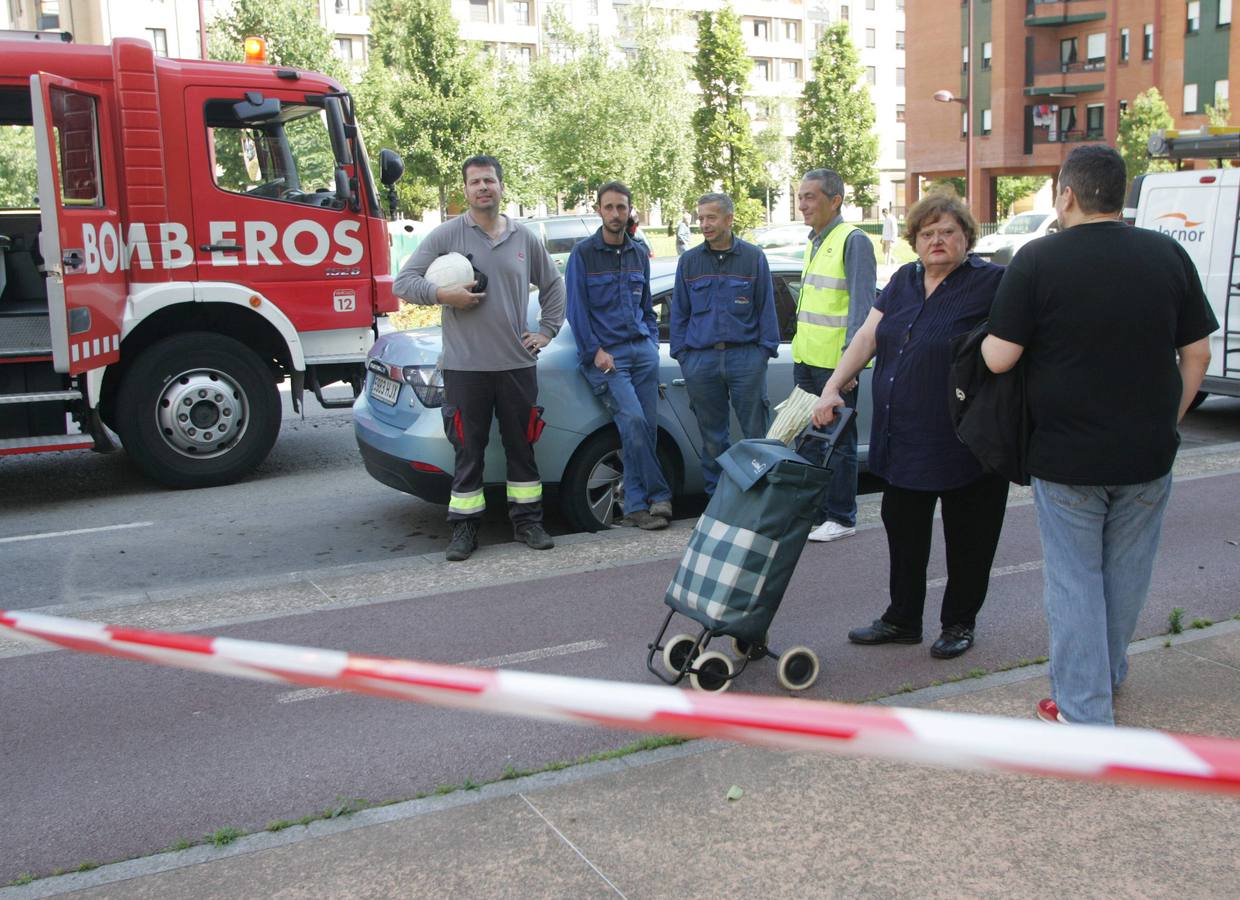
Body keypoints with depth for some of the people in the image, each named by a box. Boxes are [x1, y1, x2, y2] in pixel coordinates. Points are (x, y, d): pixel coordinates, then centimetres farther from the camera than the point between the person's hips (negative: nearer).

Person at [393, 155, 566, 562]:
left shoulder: (524, 238, 9)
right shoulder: (447, 234, -1)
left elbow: (553, 284, 23)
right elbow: (403, 282, -2)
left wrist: (547, 330, 13)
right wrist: (442, 294, -17)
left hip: (517, 364, 3)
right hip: (465, 365, -3)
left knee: (522, 446, 10)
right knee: (469, 449, 3)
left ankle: (527, 519, 21)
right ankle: (464, 526, 12)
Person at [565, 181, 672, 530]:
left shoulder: (639, 254, 17)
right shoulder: (583, 254, 1)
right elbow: (576, 309, -3)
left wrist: (653, 342, 11)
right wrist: (596, 351, -10)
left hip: (642, 350, 5)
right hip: (605, 353, -5)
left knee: (645, 428, -3)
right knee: (633, 420, -20)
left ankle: (636, 507, 3)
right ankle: (659, 496, -10)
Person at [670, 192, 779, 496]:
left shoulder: (753, 257, 5)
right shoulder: (689, 261, 11)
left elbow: (766, 307, 6)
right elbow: (679, 312, 14)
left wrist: (766, 348, -1)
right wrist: (680, 352, 7)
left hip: (746, 356, -2)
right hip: (701, 359, 2)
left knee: (755, 432, -1)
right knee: (712, 437, 8)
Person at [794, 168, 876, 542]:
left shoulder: (854, 241, -11)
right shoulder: (813, 242, 16)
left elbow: (862, 305, -16)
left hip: (836, 362, -8)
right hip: (806, 358, 9)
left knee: (838, 441, 1)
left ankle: (841, 518, 11)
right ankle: (813, 512, 22)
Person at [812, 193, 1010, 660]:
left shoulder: (990, 283, -9)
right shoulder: (904, 281, 9)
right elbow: (867, 336, 6)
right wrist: (832, 387, -3)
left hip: (964, 443, -6)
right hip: (904, 441, 6)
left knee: (966, 536, 10)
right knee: (903, 530, 15)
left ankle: (960, 623, 26)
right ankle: (902, 619, 29)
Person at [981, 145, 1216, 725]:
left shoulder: (1037, 260, -12)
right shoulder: (1168, 255, 0)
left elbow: (998, 358, -14)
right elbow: (1197, 354, 3)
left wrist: (988, 336, 8)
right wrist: (1167, 422, 14)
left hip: (1065, 455, -4)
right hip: (1148, 455, 4)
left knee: (1074, 580, 7)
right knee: (1126, 573, 19)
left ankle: (1084, 712, 10)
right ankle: (1109, 674, 39)